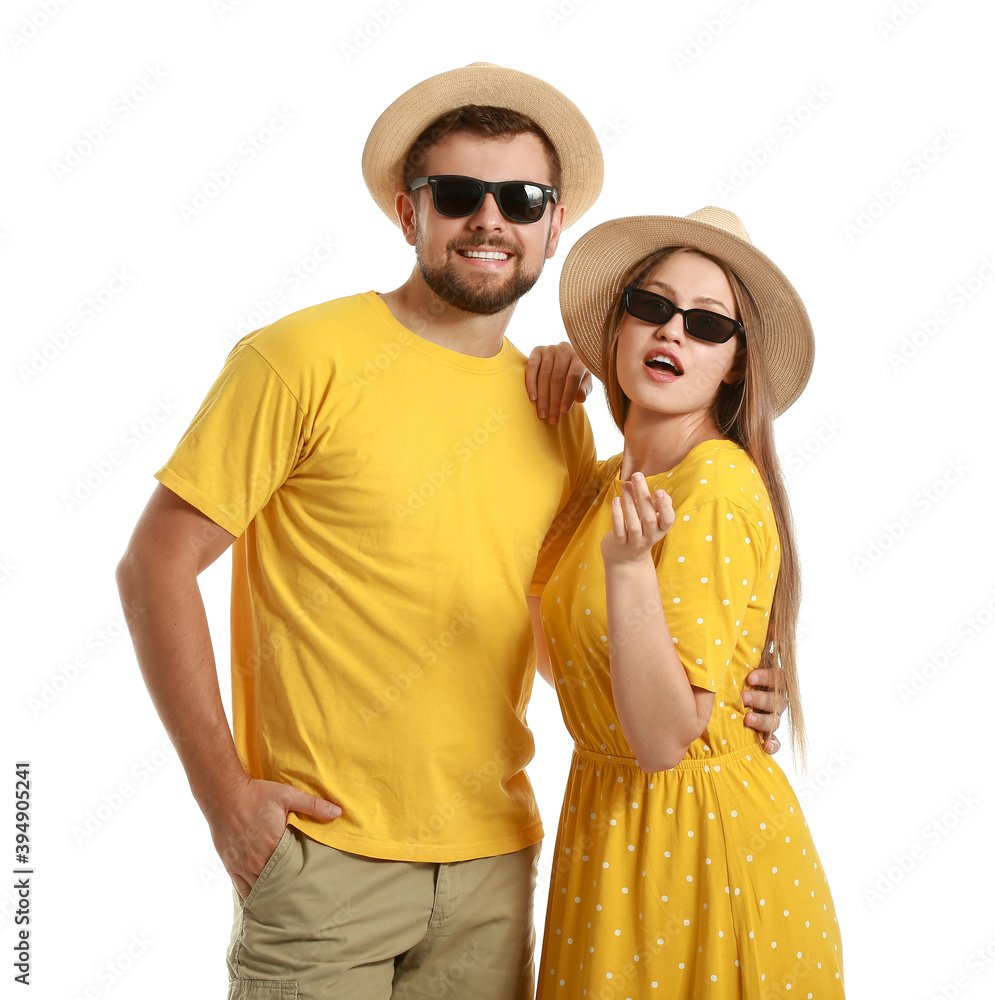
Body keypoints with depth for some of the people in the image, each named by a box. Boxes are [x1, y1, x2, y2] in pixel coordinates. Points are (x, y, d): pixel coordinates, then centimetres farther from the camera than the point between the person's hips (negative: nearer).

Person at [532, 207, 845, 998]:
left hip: (703, 842, -8)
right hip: (611, 822, 8)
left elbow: (665, 738, -24)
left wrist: (630, 565, -37)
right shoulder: (615, 480, 3)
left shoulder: (717, 486, -22)